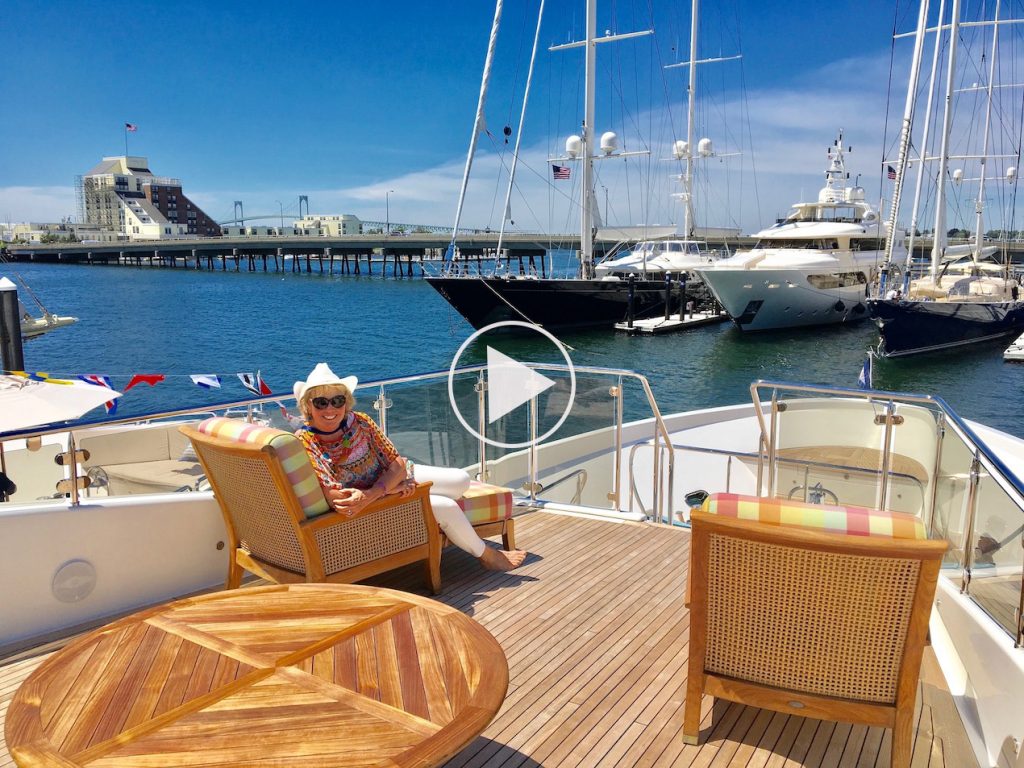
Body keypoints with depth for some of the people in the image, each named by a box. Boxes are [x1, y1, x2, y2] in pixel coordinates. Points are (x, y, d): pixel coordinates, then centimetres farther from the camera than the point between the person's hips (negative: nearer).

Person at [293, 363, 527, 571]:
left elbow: (397, 464, -13)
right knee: (447, 507, -14)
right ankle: (486, 555, 13)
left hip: (392, 477, 6)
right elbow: (334, 497, -29)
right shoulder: (305, 442, -23)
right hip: (369, 502, -5)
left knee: (461, 480, -4)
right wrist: (392, 487, -29)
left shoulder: (359, 422, -11)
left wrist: (372, 493, -33)